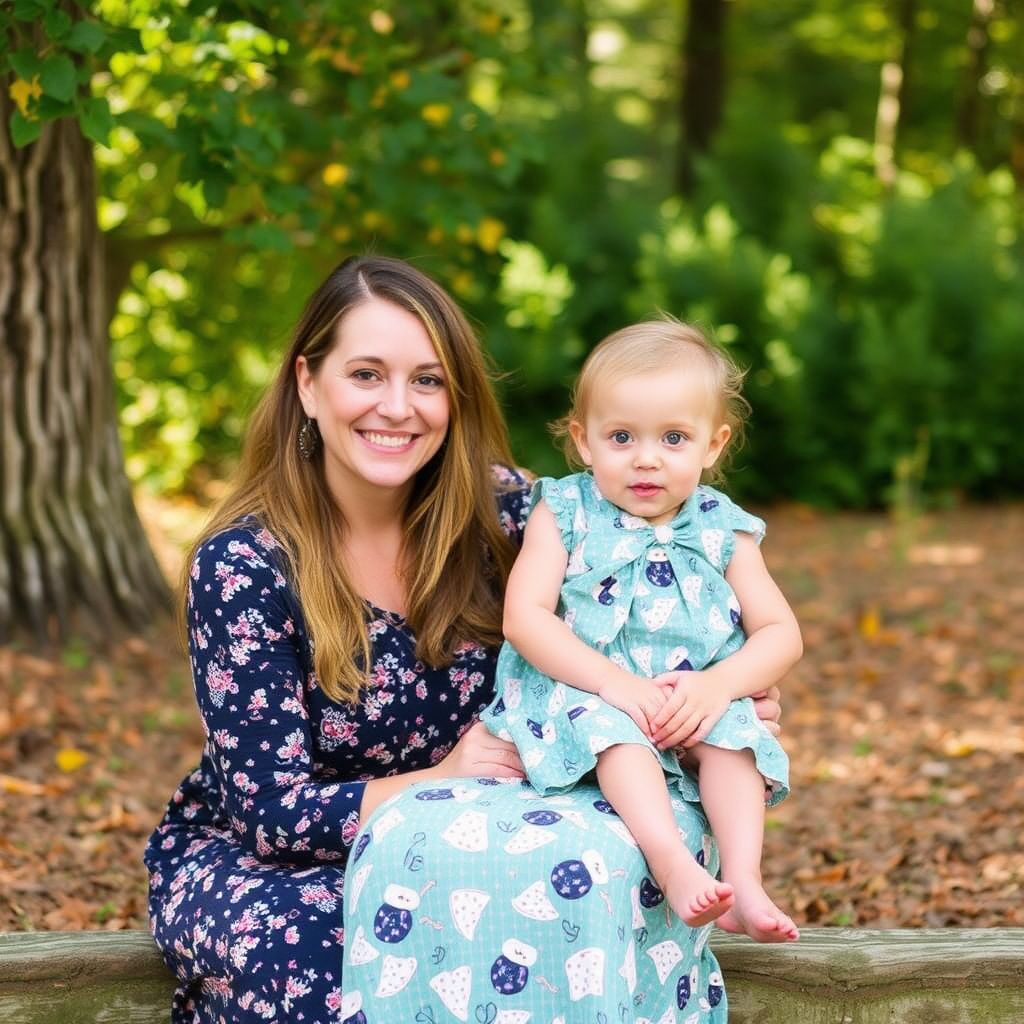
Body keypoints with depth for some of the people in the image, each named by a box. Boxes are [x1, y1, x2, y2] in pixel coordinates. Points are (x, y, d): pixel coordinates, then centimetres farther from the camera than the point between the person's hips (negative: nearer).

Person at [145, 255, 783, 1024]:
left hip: (448, 852, 3)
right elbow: (272, 807, -16)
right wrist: (436, 784, -29)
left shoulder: (499, 511, -8)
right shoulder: (240, 565, -17)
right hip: (250, 858, -3)